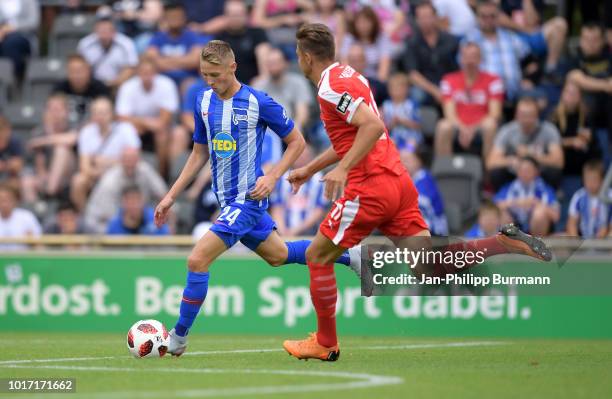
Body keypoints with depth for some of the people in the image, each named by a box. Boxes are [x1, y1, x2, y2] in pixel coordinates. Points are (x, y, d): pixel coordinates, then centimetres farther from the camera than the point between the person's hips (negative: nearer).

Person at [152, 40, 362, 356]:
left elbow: (297, 142, -4)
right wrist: (171, 196, 11)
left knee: (197, 260, -18)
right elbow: (200, 153, 15)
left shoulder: (258, 103, -14)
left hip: (248, 198, -8)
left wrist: (272, 177, -17)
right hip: (227, 199, 8)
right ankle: (349, 256, 42)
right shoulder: (203, 102, 4)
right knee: (277, 255, 24)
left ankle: (178, 337, -6)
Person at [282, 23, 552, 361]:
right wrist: (309, 169, 34)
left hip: (371, 188, -9)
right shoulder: (349, 76, 19)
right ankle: (504, 243, -11)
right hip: (399, 181, 9)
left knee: (318, 257, 6)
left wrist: (342, 169, -28)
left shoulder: (331, 87, -11)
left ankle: (325, 343, 11)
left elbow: (372, 125, -25)